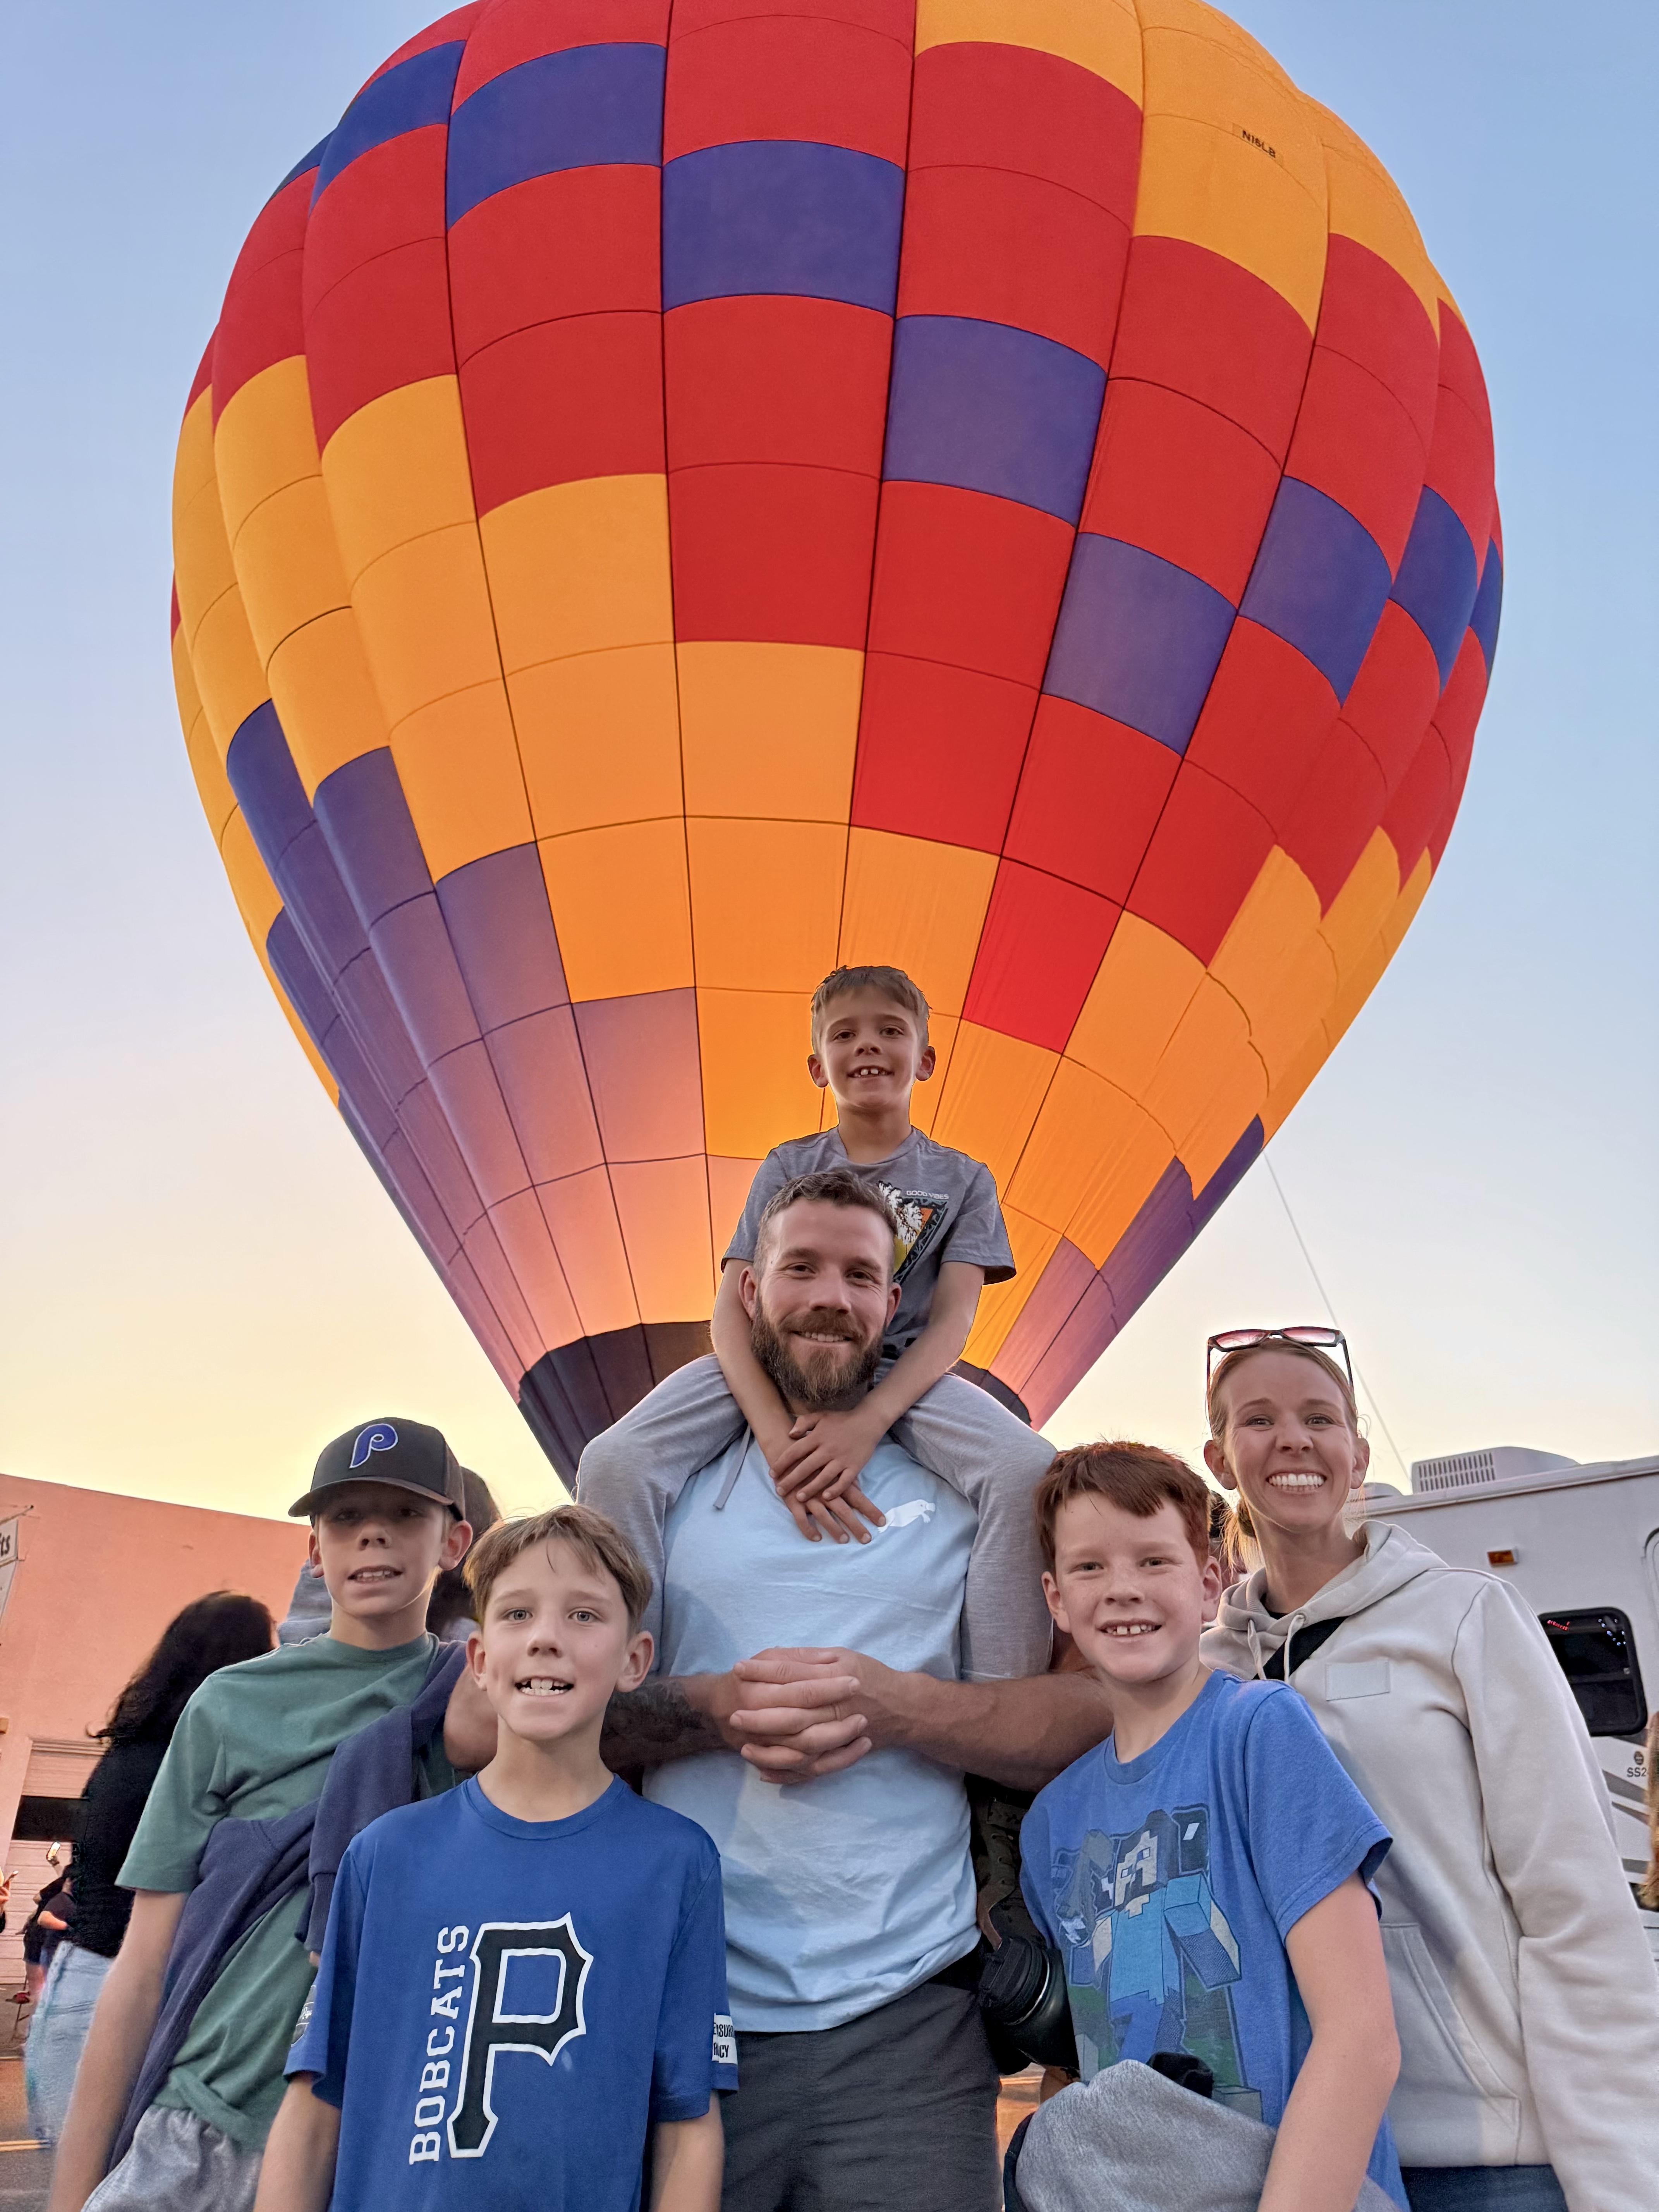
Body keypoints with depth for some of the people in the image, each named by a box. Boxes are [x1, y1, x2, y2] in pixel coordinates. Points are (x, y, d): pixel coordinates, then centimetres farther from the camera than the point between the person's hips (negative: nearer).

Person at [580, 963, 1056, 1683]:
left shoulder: (961, 1180, 10)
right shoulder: (788, 1167, 9)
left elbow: (952, 1319, -4)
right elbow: (732, 1307, -3)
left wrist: (867, 1423, -25)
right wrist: (780, 1438, -24)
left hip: (902, 1374, 0)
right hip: (768, 1364, 1)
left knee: (1028, 1471, -32)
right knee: (613, 1462, -27)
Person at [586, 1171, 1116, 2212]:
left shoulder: (967, 1492, 5)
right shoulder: (661, 1475, 6)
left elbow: (1091, 1714, 0)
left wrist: (895, 1707, -16)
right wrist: (716, 1709, -15)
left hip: (905, 2020, 0)